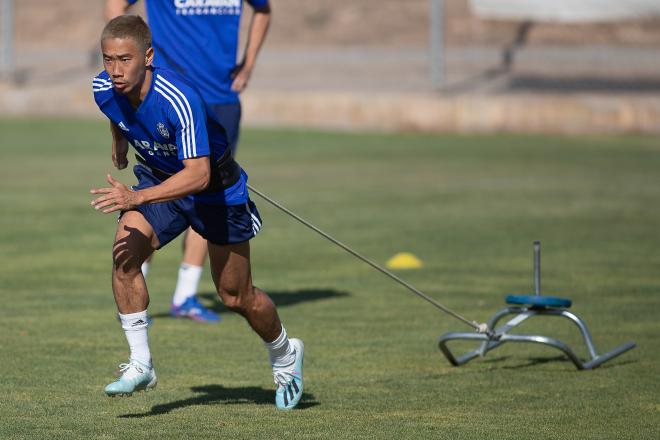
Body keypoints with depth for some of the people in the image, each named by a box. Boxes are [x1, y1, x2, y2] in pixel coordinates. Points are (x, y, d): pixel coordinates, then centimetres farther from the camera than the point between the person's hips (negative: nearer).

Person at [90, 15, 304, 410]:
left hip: (215, 188, -5)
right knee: (125, 252, -24)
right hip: (157, 178, 5)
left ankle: (285, 355, 38)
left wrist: (137, 198, -53)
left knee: (237, 297, 8)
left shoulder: (179, 100, -38)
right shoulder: (103, 90, -18)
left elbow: (198, 174, -43)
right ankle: (140, 365, -16)